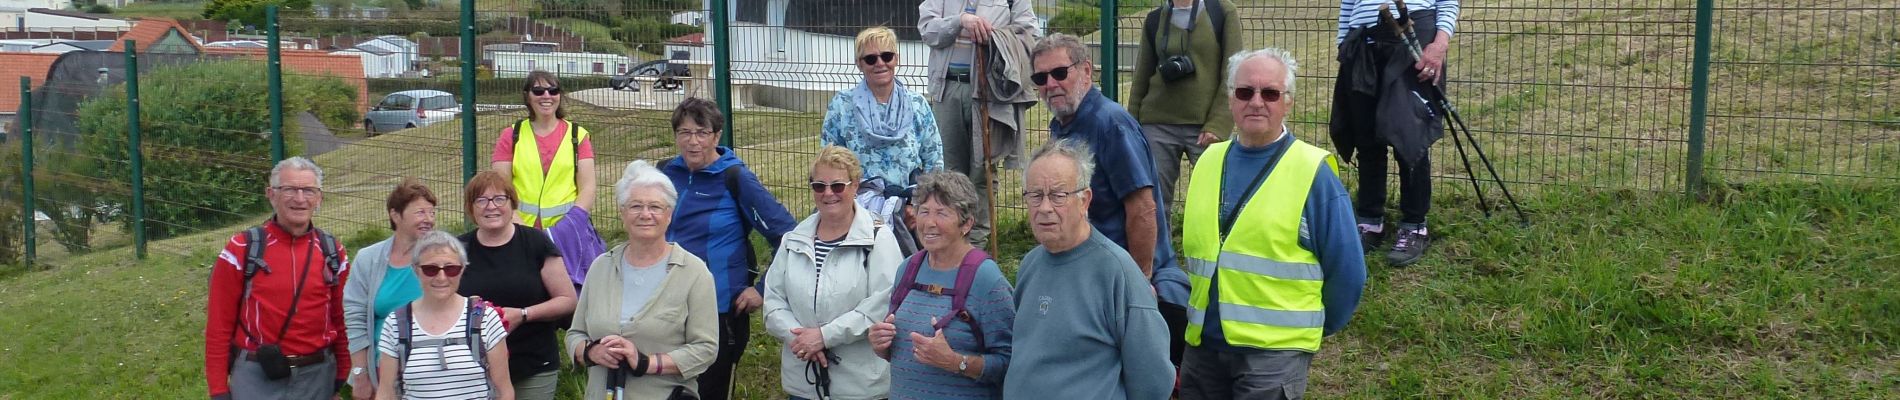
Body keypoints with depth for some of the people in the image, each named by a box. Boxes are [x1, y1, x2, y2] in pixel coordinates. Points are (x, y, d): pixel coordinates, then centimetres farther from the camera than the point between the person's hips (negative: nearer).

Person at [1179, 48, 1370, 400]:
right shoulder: (1209, 160, 7)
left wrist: (1313, 328, 5)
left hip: (1274, 352, -5)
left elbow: (1347, 271, -4)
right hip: (1202, 345, 5)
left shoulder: (1312, 171, -8)